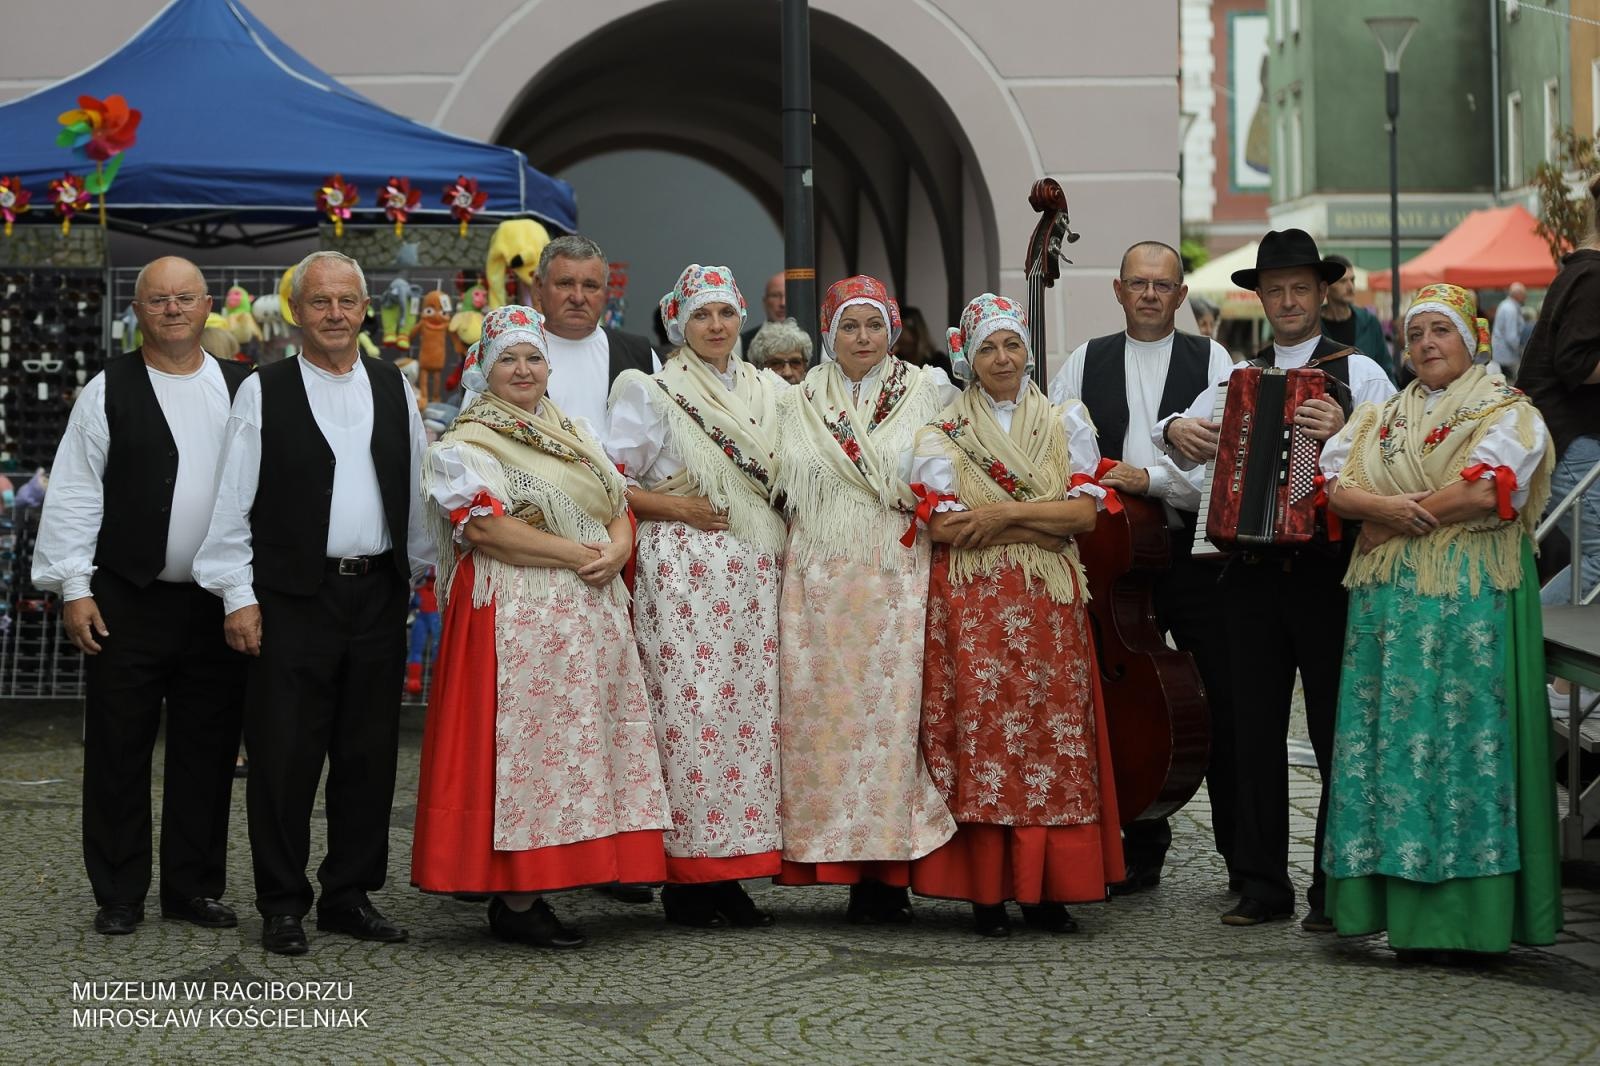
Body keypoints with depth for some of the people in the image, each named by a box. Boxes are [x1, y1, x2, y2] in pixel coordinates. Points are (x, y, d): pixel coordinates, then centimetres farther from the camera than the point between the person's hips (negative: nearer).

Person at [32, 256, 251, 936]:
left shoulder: (243, 390, 8)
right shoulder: (108, 392, 0)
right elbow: (74, 494, -2)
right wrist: (74, 589, -8)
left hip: (219, 601, 3)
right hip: (128, 602, -2)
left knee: (207, 752, 8)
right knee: (119, 753, 3)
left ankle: (195, 886, 20)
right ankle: (118, 896, 13)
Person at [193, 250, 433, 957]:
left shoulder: (394, 389, 11)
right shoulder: (263, 393, 1)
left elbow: (417, 492, 13)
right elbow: (233, 502, -1)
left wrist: (428, 573, 10)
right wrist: (237, 596, -6)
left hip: (378, 594, 3)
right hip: (293, 598, -3)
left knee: (370, 754, 8)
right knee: (285, 757, -1)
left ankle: (351, 895, 19)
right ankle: (282, 905, 10)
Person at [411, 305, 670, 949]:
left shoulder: (576, 436, 20)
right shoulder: (468, 445, -2)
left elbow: (619, 510, 15)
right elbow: (486, 528, -16)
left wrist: (616, 550, -8)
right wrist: (578, 555, -16)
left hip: (591, 617, 7)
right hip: (515, 617, -7)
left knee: (575, 746, 4)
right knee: (522, 745, -9)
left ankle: (533, 890, 8)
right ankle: (515, 901, -5)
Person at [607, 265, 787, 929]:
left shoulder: (768, 392, 16)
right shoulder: (651, 393, 2)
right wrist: (681, 508, -11)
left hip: (756, 573, 5)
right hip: (683, 570, -5)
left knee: (753, 712, 1)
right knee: (690, 714, -10)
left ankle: (731, 874, 7)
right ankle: (685, 877, -3)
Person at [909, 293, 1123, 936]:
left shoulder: (1065, 424, 11)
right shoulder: (942, 434, 6)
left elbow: (1085, 511, -1)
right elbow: (942, 526, -7)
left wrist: (1002, 512, -11)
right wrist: (1044, 524, -9)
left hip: (1048, 605, 2)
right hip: (972, 606, -1)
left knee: (1053, 735, -2)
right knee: (980, 738, -5)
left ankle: (1046, 890, 4)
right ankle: (986, 891, 0)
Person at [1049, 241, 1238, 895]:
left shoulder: (1210, 362, 3)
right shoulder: (1085, 363, 11)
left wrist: (1151, 478, -17)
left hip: (1195, 552, -2)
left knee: (1226, 706, -2)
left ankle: (1244, 854, 9)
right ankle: (1141, 852, 19)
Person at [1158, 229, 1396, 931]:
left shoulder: (1359, 373, 3)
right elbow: (1186, 443, 13)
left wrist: (1346, 431, -25)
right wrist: (1175, 432, -9)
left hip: (1328, 573, -4)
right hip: (1252, 574, 4)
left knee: (1338, 734, 1)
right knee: (1255, 734, 6)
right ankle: (1262, 885, 13)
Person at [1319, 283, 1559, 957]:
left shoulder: (1506, 411, 3)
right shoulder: (1380, 418, 20)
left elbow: (1489, 489, -13)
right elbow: (1336, 485, 8)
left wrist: (1397, 519, -9)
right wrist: (1383, 507, -13)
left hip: (1471, 599, -5)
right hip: (1389, 600, 5)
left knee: (1463, 739, -8)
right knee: (1393, 735, 1)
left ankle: (1470, 913, -4)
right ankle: (1404, 906, 5)